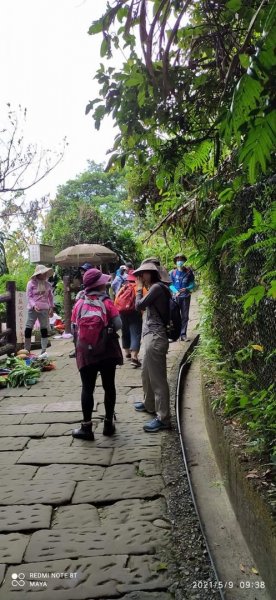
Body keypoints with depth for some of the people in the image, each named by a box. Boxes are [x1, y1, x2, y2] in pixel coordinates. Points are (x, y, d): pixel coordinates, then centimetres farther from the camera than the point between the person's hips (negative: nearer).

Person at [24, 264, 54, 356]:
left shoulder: (48, 284, 7)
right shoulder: (31, 283, -4)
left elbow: (51, 297, 15)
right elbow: (29, 296, -7)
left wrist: (51, 307, 8)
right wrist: (34, 305, -20)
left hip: (44, 309, 3)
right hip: (32, 309, -3)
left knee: (44, 329, 7)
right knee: (28, 328, -3)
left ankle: (44, 351, 14)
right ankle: (26, 350, 6)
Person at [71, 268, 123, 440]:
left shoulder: (80, 303, -2)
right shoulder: (107, 302, -8)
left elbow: (74, 327, 3)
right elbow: (118, 325, -10)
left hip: (86, 351, 1)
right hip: (107, 350, -1)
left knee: (88, 388, 6)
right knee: (109, 386, 10)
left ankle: (86, 427, 9)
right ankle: (109, 424, 18)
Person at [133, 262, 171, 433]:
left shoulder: (157, 287, -13)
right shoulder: (155, 288, 18)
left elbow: (139, 305, -13)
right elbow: (145, 307, 17)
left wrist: (139, 288, 0)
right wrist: (142, 287, 12)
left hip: (155, 337, -11)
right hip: (152, 336, 11)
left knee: (158, 378, -7)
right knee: (147, 374, 24)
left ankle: (163, 418, -2)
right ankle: (149, 404, 42)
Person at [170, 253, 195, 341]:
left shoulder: (189, 272, 1)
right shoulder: (172, 272, 0)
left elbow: (192, 284, 3)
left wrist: (187, 289, -17)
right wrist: (176, 291, -16)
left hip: (186, 297, 1)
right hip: (176, 297, -1)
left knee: (185, 316, 5)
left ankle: (183, 335, 12)